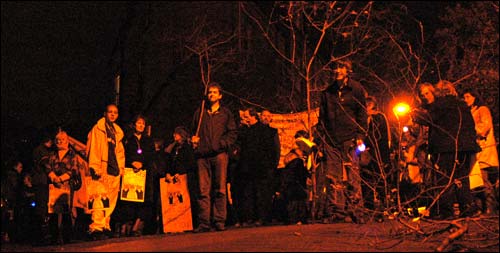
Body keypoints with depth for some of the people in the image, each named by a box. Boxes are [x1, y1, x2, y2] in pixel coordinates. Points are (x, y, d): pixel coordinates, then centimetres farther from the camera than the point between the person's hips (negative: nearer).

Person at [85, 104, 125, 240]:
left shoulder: (117, 131, 20)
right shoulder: (98, 129, 1)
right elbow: (93, 149, -5)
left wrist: (121, 167, 13)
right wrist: (95, 168, -14)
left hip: (115, 170, 7)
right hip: (103, 170, -7)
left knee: (111, 202, 5)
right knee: (101, 199, -14)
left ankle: (105, 227, 10)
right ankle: (96, 229, -15)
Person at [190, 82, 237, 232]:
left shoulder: (226, 113, 14)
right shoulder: (199, 113, 20)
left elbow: (233, 133, 8)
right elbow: (194, 131, 27)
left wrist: (222, 143, -8)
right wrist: (194, 140, 6)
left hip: (219, 154, -2)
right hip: (202, 155, 2)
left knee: (220, 189, -6)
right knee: (203, 190, -4)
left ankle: (220, 221, -5)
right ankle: (203, 223, -5)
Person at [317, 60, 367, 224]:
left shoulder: (356, 89, 6)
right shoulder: (327, 92, 17)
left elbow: (362, 113, 4)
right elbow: (322, 116, 20)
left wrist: (360, 135, -5)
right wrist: (321, 134, 8)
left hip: (349, 139, -4)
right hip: (331, 139, 4)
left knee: (353, 177, -5)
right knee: (332, 177, 0)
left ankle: (354, 211, -3)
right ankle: (335, 211, 3)